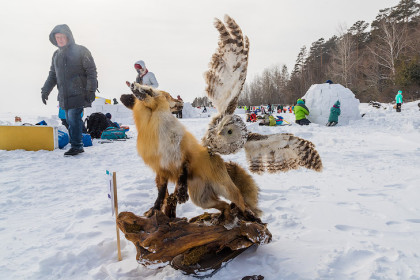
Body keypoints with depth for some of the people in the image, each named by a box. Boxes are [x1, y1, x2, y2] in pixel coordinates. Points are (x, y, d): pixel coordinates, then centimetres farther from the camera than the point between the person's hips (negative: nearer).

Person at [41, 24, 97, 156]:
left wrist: (91, 90, -12)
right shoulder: (56, 55, 18)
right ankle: (77, 146, 14)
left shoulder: (81, 51, -1)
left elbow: (91, 72, -5)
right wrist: (45, 90, 15)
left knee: (74, 119, -12)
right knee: (69, 120, 6)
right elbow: (52, 75, 23)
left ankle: (76, 146, -4)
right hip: (64, 96, 7)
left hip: (78, 94, -6)